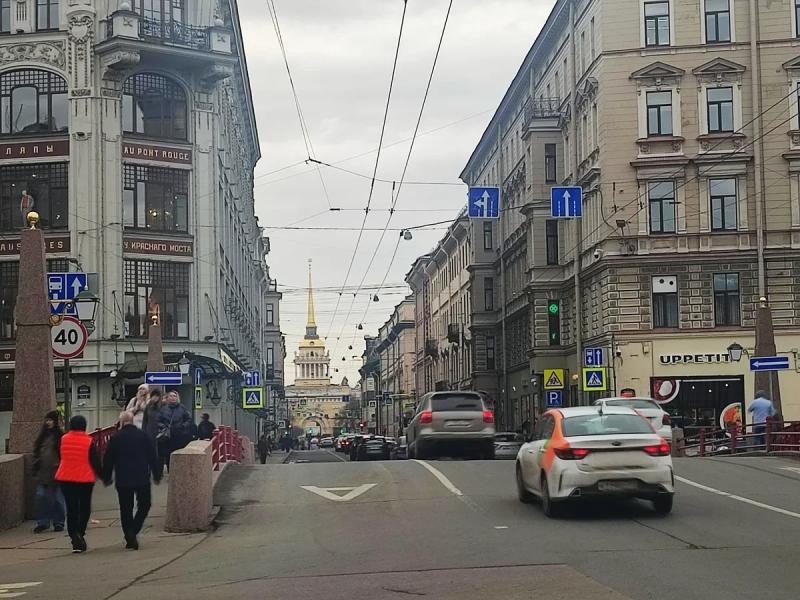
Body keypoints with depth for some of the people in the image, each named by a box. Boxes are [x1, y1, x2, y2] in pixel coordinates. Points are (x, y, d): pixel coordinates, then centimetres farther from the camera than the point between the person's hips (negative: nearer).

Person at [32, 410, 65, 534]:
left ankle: (58, 523, 12)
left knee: (57, 499, 3)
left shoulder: (61, 436, -5)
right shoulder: (43, 435, 13)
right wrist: (35, 468, 11)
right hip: (42, 472, 5)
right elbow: (36, 451, 18)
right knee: (41, 496, 0)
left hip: (56, 472, -5)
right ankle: (42, 522, 7)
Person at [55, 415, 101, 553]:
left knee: (71, 509, 9)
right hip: (85, 479, -3)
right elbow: (95, 461, -7)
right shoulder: (89, 442, -10)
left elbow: (61, 457, 12)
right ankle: (80, 533, -9)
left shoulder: (63, 439, -1)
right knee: (84, 508, 12)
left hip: (65, 479, 3)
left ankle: (75, 539, 4)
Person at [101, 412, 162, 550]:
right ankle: (133, 532, -3)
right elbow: (153, 457, 3)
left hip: (123, 480, 0)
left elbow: (108, 460, 3)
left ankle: (130, 538, 1)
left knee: (126, 509, 7)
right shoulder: (144, 436, 0)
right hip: (142, 479, 0)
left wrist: (106, 478, 15)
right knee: (144, 505, 12)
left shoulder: (115, 438, -1)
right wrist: (157, 475, 11)